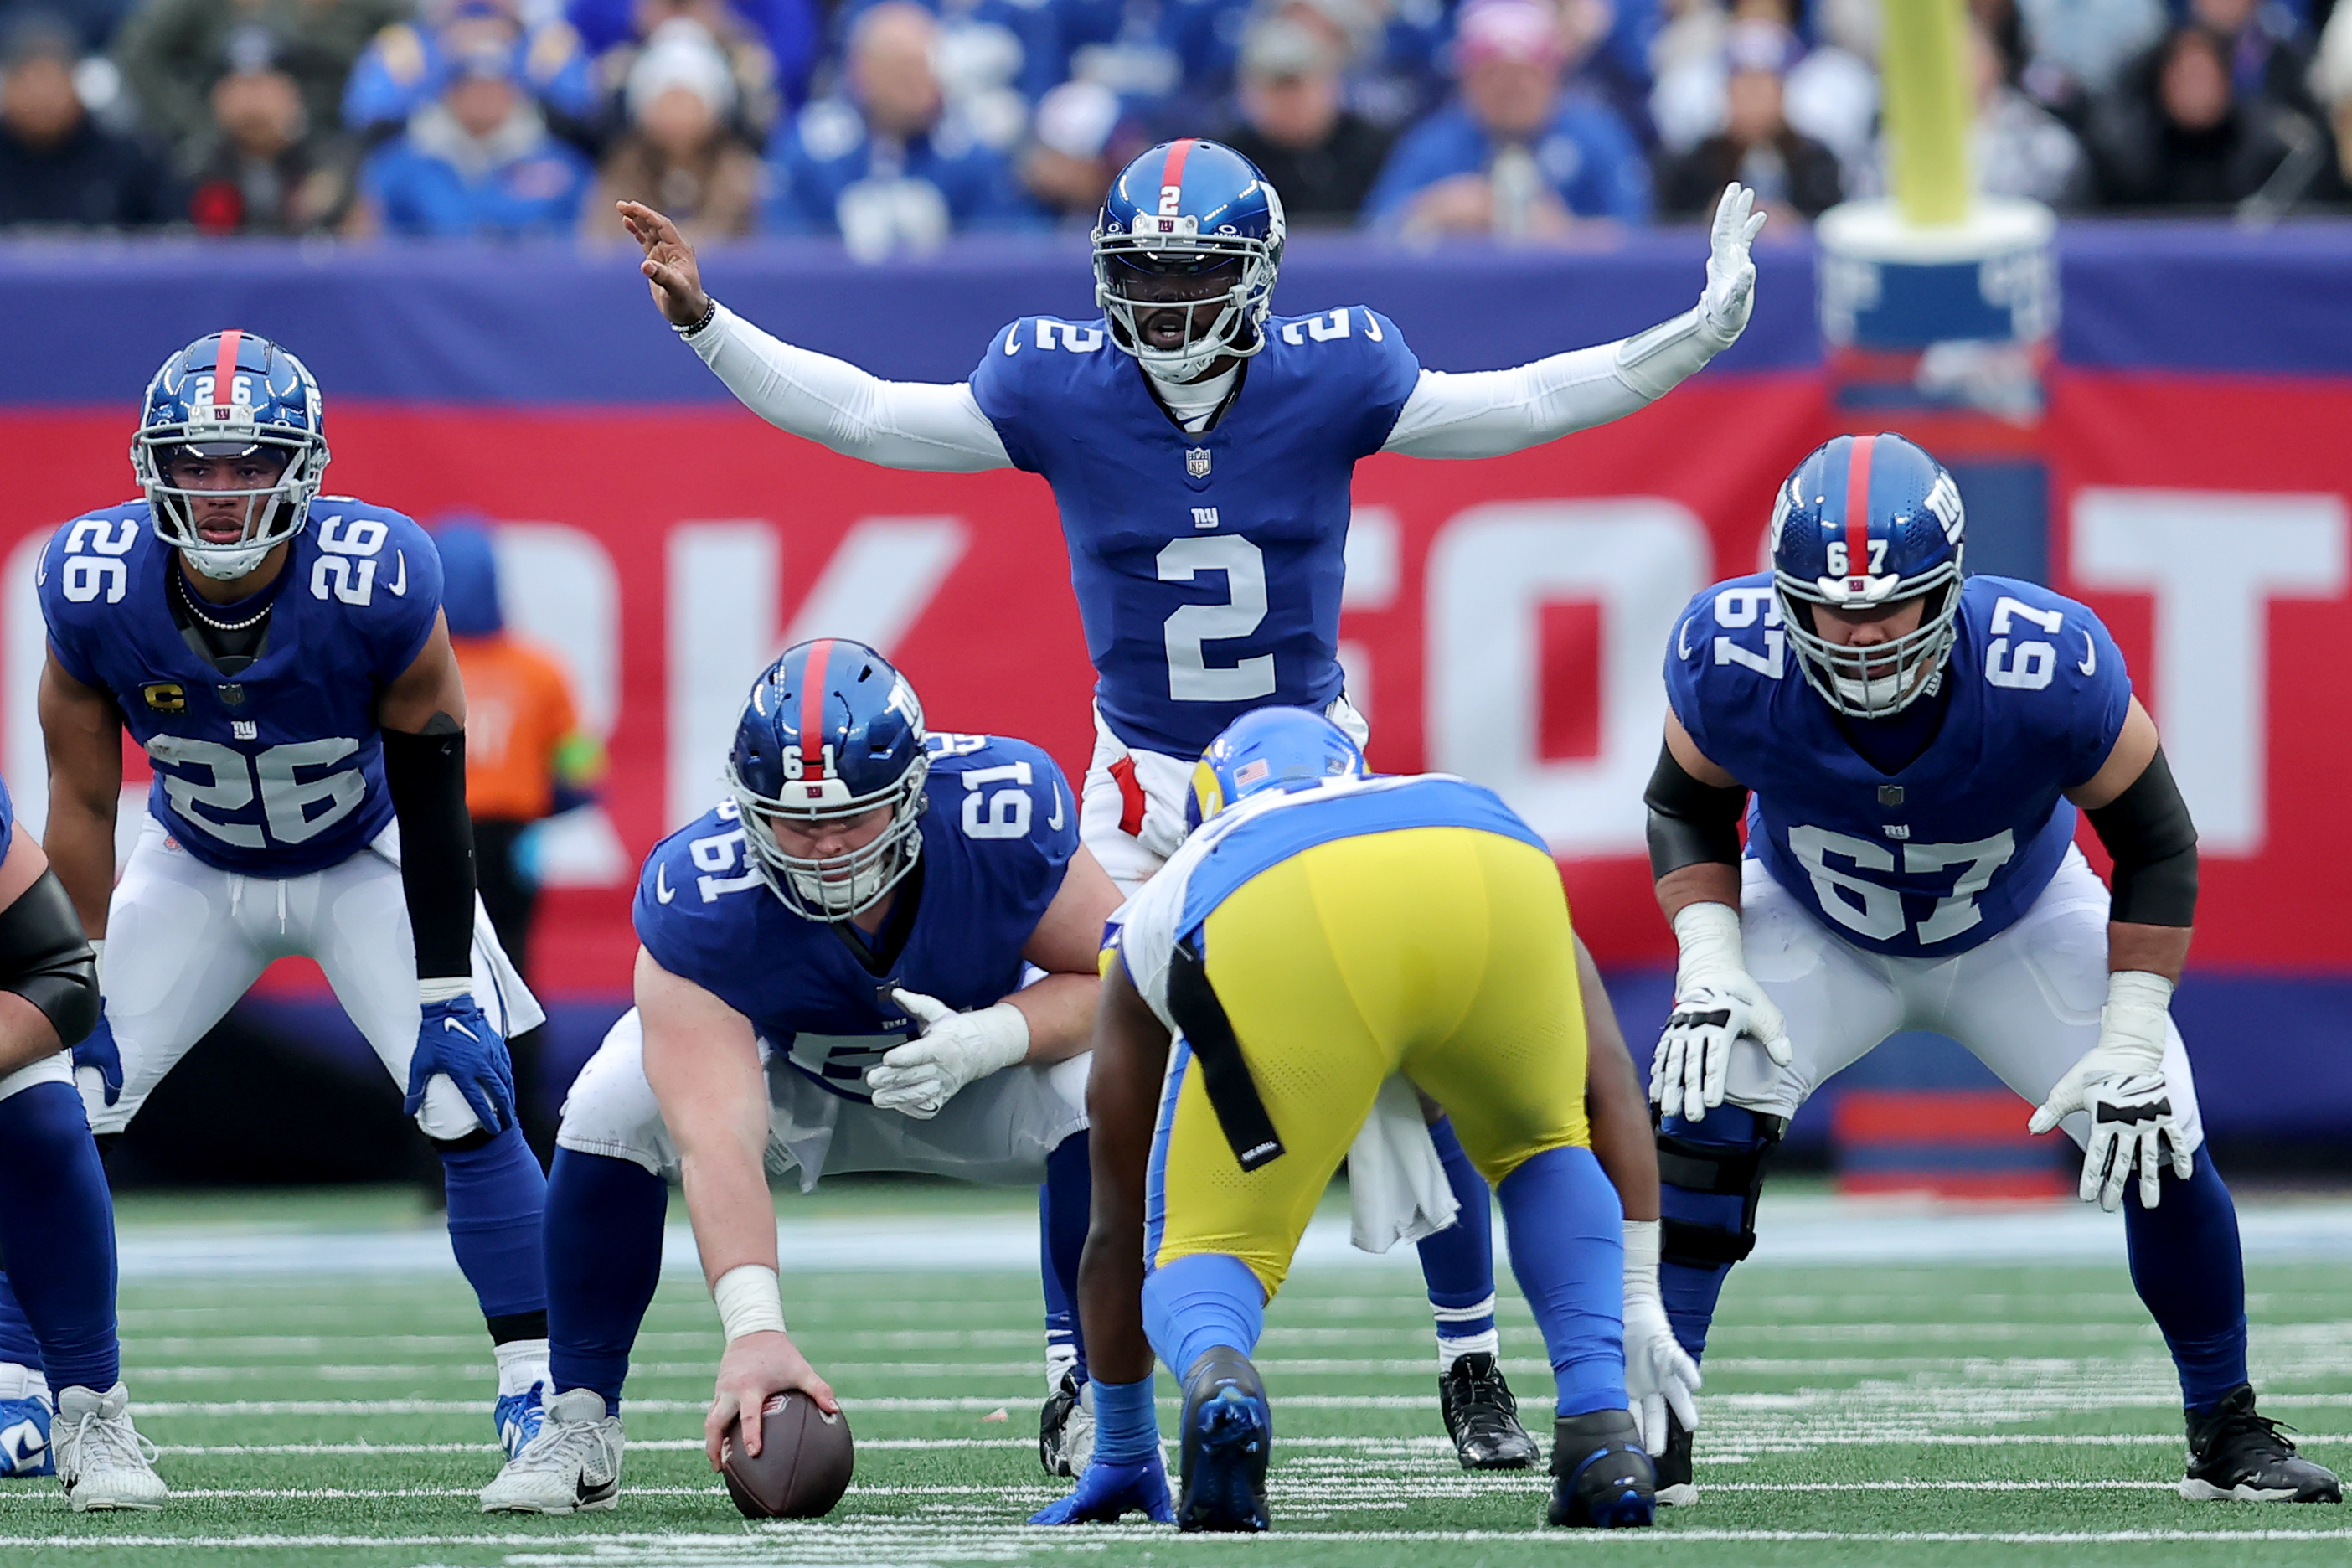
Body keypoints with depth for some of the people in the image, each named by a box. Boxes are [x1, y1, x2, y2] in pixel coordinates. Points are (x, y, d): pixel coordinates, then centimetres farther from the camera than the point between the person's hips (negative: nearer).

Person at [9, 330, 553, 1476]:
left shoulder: (379, 585, -33)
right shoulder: (95, 589, -27)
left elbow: (430, 807, -20)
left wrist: (444, 987, -20)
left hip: (365, 865, -2)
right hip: (197, 870, 2)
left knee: (469, 1107, -18)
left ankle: (536, 1392, -7)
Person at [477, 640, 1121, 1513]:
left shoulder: (1004, 813, -35)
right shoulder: (699, 899, -38)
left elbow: (1114, 978, -19)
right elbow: (716, 1139, -47)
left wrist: (988, 1038, -39)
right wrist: (752, 1329, -60)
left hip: (972, 1068, 1)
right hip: (784, 1073, -1)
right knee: (611, 1112, -28)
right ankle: (580, 1423, -9)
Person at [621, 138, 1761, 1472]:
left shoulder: (1330, 381, -12)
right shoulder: (1061, 392, -11)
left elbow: (1519, 408, -4)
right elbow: (860, 415, -4)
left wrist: (1702, 332, -10)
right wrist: (703, 322, -11)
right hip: (1145, 781, 0)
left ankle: (1473, 1365, 11)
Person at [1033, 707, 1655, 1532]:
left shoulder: (1155, 914, 44)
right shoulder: (1452, 794, 48)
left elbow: (1119, 1227, 48)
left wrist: (1122, 1456, 57)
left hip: (1284, 936, -2)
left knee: (1209, 1249, 14)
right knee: (1540, 1147, 32)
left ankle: (1215, 1373, -22)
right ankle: (1600, 1429, 10)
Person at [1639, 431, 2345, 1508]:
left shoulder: (2050, 670, -36)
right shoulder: (1735, 662, -33)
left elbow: (2156, 844, -19)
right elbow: (1687, 808, -10)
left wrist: (2130, 1041, -23)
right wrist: (1709, 968, -24)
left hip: (2023, 928, 0)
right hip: (1815, 927, 0)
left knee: (2157, 1140, -13)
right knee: (1703, 1109, -24)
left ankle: (2228, 1432, 10)